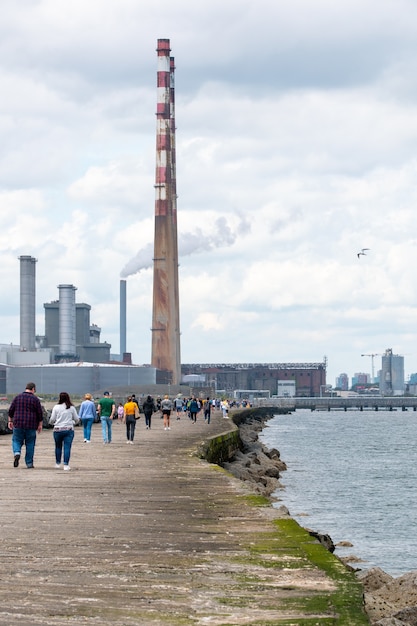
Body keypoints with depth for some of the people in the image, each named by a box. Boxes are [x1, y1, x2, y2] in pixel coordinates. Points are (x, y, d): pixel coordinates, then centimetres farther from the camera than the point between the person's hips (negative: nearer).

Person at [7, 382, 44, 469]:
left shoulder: (17, 397, 4)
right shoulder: (35, 399, -3)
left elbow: (11, 410, 4)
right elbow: (40, 413, -3)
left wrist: (10, 421, 13)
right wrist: (40, 425, 4)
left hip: (18, 424, 1)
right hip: (31, 426, -1)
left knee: (16, 441, 12)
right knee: (30, 444, 8)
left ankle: (17, 453, -17)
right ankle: (29, 463, 10)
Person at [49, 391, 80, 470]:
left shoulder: (56, 407, -2)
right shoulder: (71, 408, 0)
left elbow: (52, 419, 0)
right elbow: (77, 419, 6)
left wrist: (51, 423, 23)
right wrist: (74, 422, 29)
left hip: (58, 429, 0)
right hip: (69, 430, 0)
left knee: (58, 447, 15)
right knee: (67, 447, 0)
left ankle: (58, 463, 23)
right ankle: (66, 465, -5)